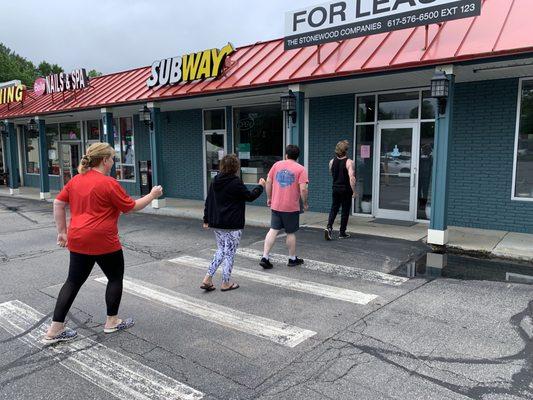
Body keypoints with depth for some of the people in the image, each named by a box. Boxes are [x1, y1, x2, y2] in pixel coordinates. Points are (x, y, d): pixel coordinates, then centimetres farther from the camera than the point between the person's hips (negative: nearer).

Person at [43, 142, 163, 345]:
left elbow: (58, 203, 12)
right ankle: (112, 322, 25)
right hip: (103, 242, -7)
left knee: (74, 281, 14)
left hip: (78, 241, 7)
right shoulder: (109, 183, -14)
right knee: (115, 277, 13)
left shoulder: (75, 180, 7)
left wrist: (62, 231, 17)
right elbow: (132, 207, -7)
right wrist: (152, 195, 5)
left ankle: (54, 330, 16)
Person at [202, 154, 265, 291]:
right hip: (233, 225, -7)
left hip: (217, 223, 7)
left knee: (221, 251, 18)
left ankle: (207, 279, 11)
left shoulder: (215, 181, 6)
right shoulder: (236, 182, -16)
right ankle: (226, 283, 15)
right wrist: (260, 186, 10)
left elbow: (208, 201, 11)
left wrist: (206, 219, 19)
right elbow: (250, 196, -7)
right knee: (229, 253, 6)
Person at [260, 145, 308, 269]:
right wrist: (305, 203, -1)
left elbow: (268, 182, 5)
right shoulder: (301, 169, -6)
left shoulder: (277, 165, 5)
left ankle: (265, 257, 1)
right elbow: (303, 189, -15)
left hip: (275, 205, 3)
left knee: (273, 230, 7)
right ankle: (292, 259, 23)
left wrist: (269, 198, 14)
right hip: (292, 207, -3)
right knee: (291, 233, 9)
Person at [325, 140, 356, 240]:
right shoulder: (349, 162, -15)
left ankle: (329, 227, -8)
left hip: (335, 188, 4)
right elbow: (351, 178, -22)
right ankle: (342, 233, 15)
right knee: (345, 211, 8)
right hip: (346, 190, -4)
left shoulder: (332, 161, 2)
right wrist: (354, 191, -17)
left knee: (334, 209, 12)